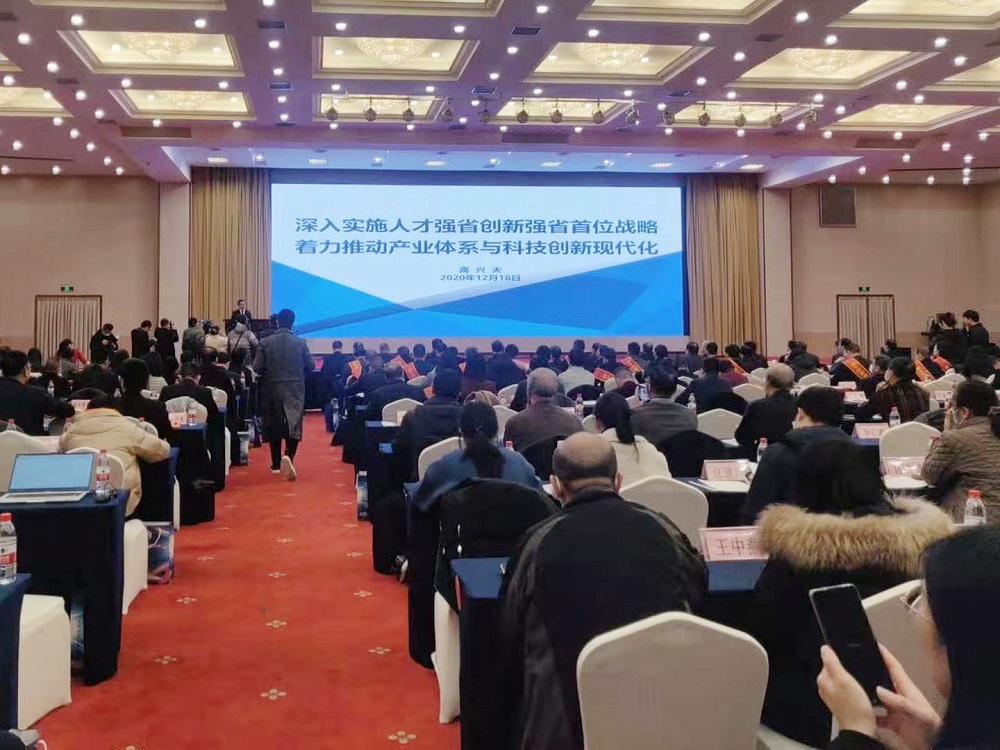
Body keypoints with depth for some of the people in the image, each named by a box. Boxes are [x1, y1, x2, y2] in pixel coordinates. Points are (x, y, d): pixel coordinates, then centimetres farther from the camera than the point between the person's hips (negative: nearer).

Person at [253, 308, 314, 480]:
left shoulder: (265, 343, -5)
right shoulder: (301, 343, -5)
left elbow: (257, 368, -6)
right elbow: (311, 366, -2)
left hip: (272, 390, 1)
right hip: (295, 390, -1)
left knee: (273, 425, 13)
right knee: (293, 424, -1)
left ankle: (276, 464, 20)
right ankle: (288, 456, -27)